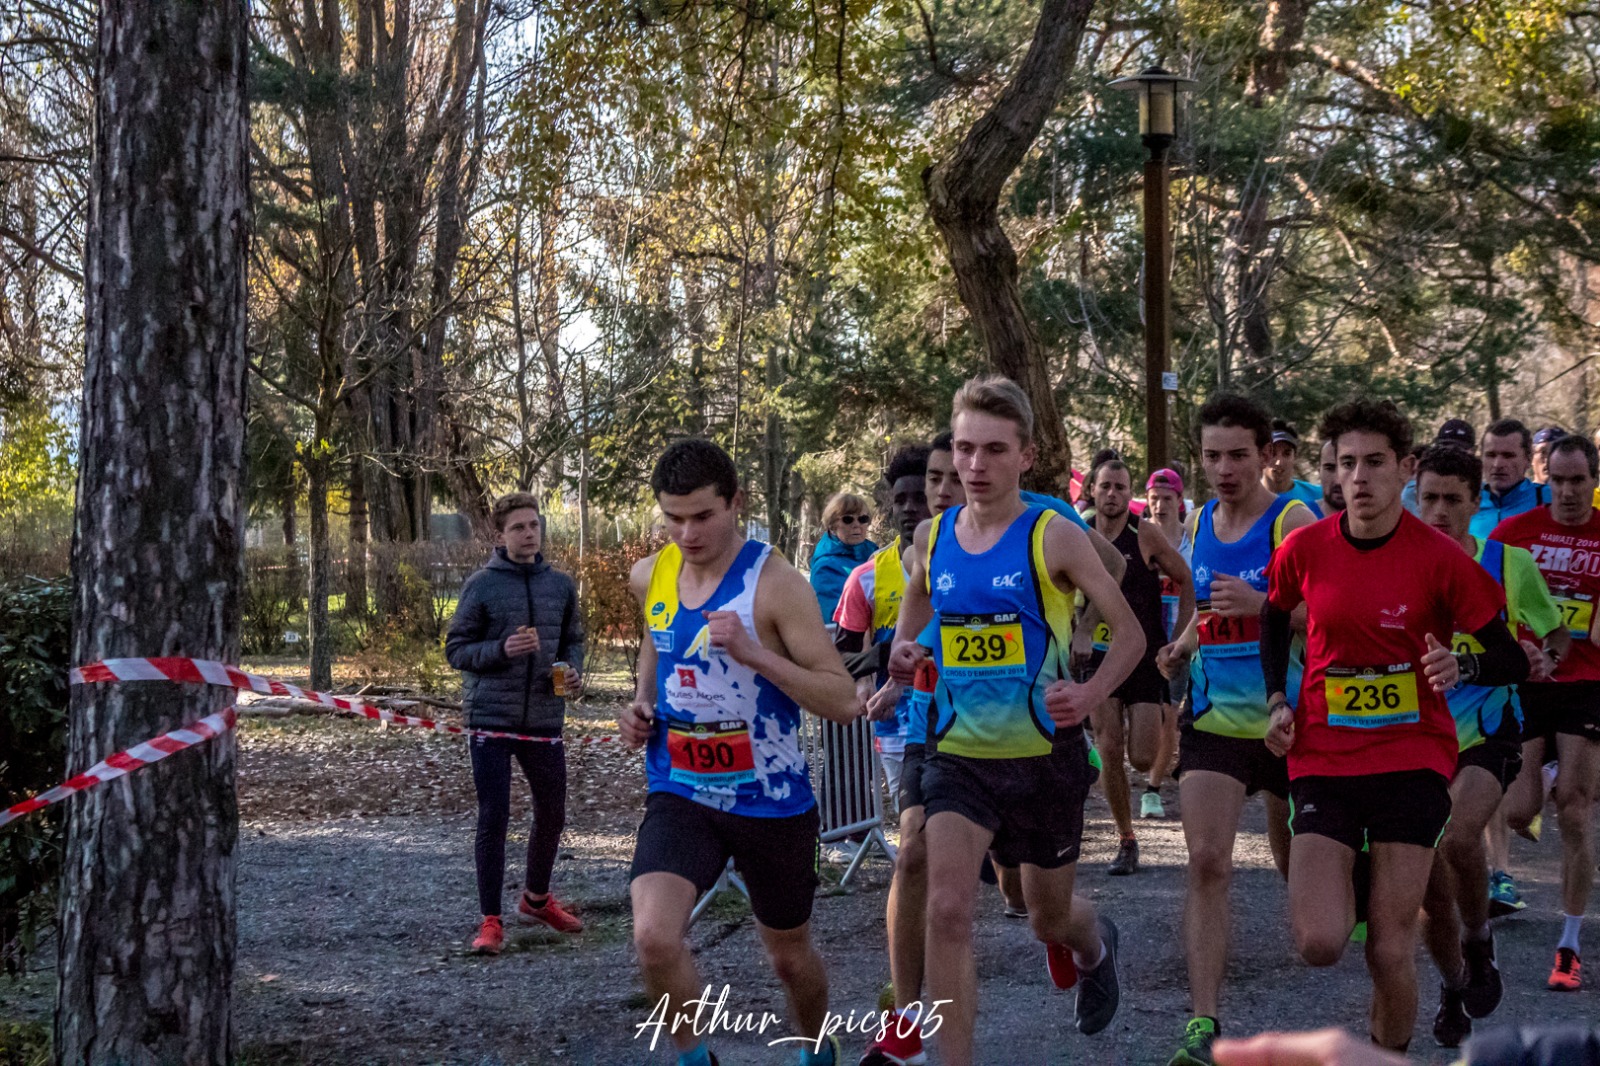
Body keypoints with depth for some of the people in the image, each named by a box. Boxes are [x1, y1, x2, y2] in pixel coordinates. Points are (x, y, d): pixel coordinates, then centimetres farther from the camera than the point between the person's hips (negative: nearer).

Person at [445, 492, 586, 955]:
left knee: (552, 814, 14)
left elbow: (573, 640, 18)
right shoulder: (482, 585, -5)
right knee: (493, 819, -4)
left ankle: (537, 898, 37)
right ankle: (491, 921, 4)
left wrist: (574, 671, -3)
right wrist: (501, 649, -20)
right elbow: (456, 649, -4)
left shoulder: (561, 585, 7)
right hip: (491, 719, -4)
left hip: (544, 720, 4)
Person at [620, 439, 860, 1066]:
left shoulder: (775, 583, -16)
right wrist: (642, 702, 6)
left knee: (789, 956, 17)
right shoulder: (649, 577, 0)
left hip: (772, 803, -2)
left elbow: (843, 701, -19)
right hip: (681, 795, 3)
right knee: (653, 937, -23)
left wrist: (754, 653, -30)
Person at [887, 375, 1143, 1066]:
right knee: (946, 911, -17)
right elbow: (913, 612, 20)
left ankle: (1094, 945, 54)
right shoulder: (932, 537, 2)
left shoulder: (1053, 538, -10)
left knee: (1048, 918, 16)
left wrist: (1090, 696, -25)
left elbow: (1130, 633, -6)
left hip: (1044, 755, -2)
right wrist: (902, 653, -4)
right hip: (958, 754, 2)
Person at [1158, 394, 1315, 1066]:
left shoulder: (1292, 522, -9)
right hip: (1214, 717, 3)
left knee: (1297, 864, 13)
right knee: (1207, 862, -10)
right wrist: (1181, 648, 4)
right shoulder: (1197, 526, 8)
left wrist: (1260, 604, -31)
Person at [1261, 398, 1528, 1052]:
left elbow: (1512, 661, -3)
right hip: (1323, 758, 2)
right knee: (1319, 944, -12)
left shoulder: (1439, 557, -8)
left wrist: (1462, 666, -24)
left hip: (1412, 759, -2)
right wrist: (1277, 700, 7)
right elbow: (1274, 618, 20)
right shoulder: (1305, 549, -1)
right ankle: (1350, 885, 23)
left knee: (1391, 952, -4)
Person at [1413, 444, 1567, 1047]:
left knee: (1458, 838, -29)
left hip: (1487, 733, -2)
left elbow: (1557, 635, 8)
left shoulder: (1510, 565, -4)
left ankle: (1478, 942, 0)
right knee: (1431, 889, 2)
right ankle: (1453, 988, 29)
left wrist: (1544, 661, -13)